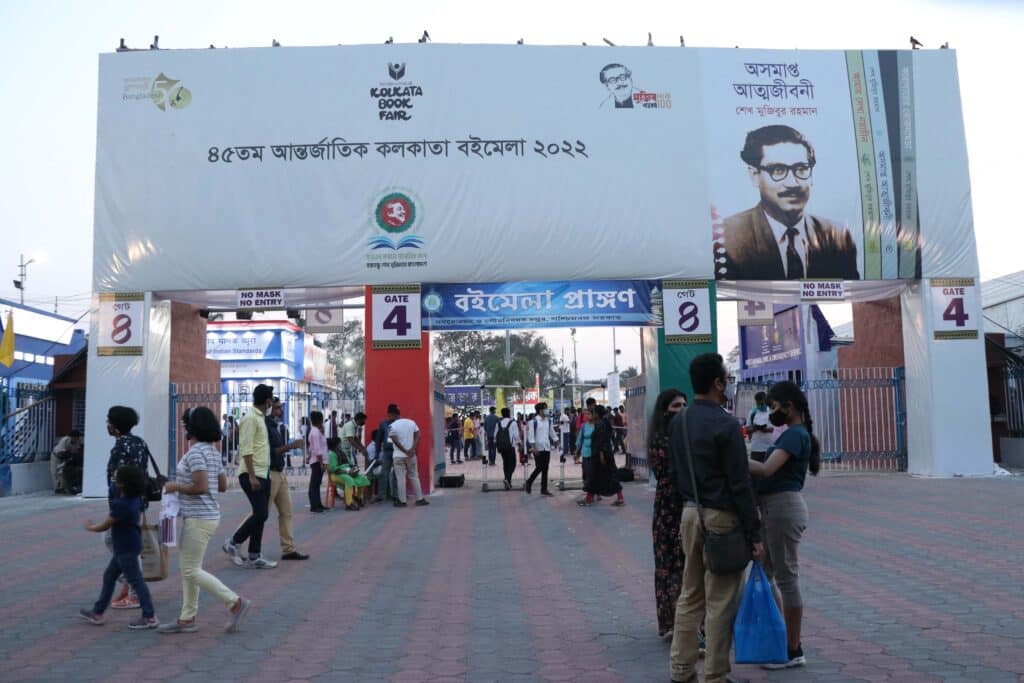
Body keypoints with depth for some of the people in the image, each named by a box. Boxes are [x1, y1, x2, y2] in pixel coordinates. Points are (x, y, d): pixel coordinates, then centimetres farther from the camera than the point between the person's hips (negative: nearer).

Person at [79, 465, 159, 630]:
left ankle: (150, 617, -2)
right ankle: (97, 613, 28)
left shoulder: (122, 505, -23)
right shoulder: (134, 498, 2)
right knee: (109, 576, 18)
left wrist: (90, 527, 3)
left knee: (136, 581, -5)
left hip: (126, 549, -10)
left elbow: (104, 526, -13)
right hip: (125, 547, 10)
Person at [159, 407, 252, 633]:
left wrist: (175, 487, -11)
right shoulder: (212, 451, 10)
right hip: (195, 517, 10)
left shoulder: (196, 452, -18)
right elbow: (223, 485, 14)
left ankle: (235, 603, -2)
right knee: (187, 568, 14)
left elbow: (201, 487, -25)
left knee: (191, 570, -4)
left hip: (199, 519, -10)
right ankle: (187, 618, 20)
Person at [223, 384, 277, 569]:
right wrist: (251, 476, -23)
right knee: (260, 513, -11)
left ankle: (254, 557, 12)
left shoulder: (260, 417, 16)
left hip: (263, 474, 10)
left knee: (261, 514, 8)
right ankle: (233, 543, 5)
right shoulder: (250, 418, -13)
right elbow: (246, 449, -19)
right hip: (253, 475, -10)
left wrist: (260, 475, 18)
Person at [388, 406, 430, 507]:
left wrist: (406, 452, -9)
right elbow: (417, 437, -3)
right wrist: (412, 450, -9)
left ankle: (402, 501, 6)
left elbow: (396, 442, -14)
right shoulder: (411, 422, 3)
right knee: (414, 477, 12)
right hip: (411, 455, 4)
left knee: (400, 479, 2)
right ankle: (420, 499, 13)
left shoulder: (392, 426, -9)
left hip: (399, 456, -4)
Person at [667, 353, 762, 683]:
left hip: (689, 513, 8)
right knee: (721, 601, 3)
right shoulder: (726, 425, -17)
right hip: (720, 518, -8)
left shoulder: (677, 421, 7)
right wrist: (754, 534, -11)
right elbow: (740, 484, -16)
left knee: (690, 595, 17)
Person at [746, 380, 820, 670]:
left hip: (784, 508, -10)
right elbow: (772, 469, 12)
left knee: (787, 578, -1)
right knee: (763, 574, 17)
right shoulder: (793, 434, 15)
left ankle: (794, 651, 10)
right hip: (774, 508, 10)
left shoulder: (795, 434, -16)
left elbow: (767, 470, -27)